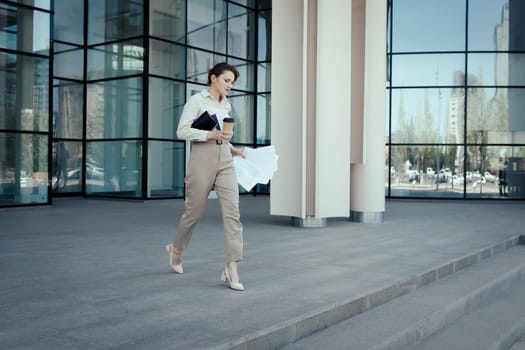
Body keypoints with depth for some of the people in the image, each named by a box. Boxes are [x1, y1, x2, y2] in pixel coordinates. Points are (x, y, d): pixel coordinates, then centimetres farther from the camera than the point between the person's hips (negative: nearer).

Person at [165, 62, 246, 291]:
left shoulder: (226, 105, 16)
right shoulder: (197, 100, -3)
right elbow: (182, 131, -11)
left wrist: (231, 148, 10)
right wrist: (212, 134, -19)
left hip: (225, 161, 5)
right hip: (202, 160, -5)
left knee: (232, 212, -10)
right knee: (194, 211, 8)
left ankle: (231, 269, -10)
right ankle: (177, 249, 37)